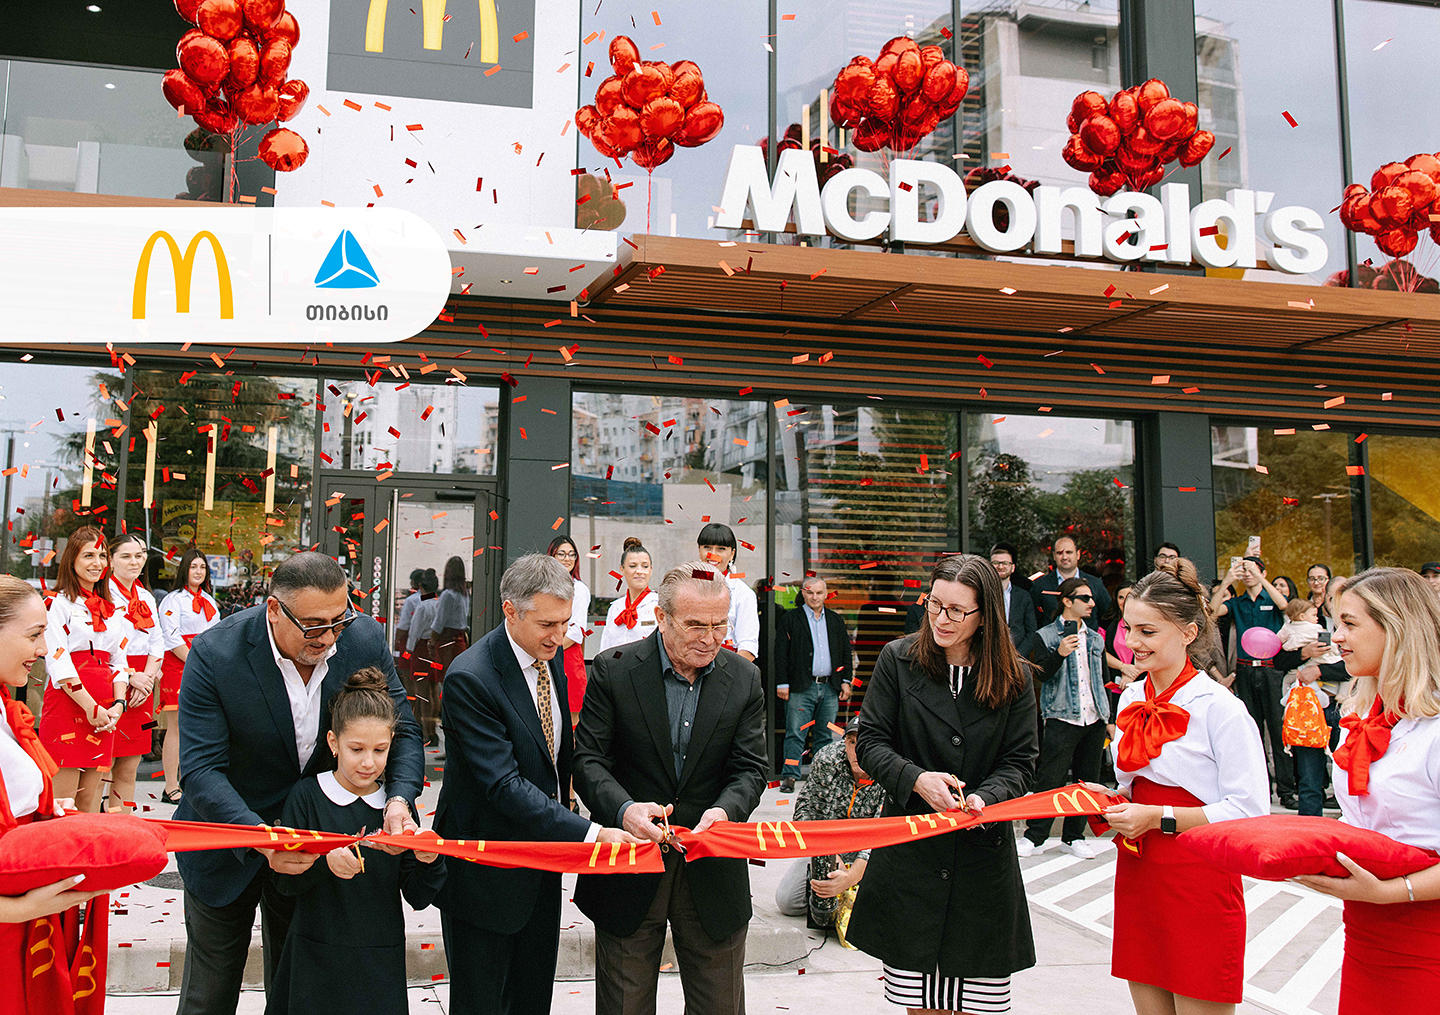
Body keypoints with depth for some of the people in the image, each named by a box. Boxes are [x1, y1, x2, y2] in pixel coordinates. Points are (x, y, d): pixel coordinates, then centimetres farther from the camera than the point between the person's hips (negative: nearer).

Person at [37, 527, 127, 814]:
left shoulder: (109, 609, 19)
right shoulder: (59, 603, 0)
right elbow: (58, 663, -10)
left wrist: (118, 704, 0)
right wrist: (91, 707, -14)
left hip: (103, 712, 6)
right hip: (67, 702, -6)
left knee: (89, 802, 7)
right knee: (62, 804, -7)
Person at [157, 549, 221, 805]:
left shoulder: (209, 600, 18)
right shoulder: (173, 600, -3)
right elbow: (172, 639, -11)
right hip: (178, 668, -6)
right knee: (176, 728, -6)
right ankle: (171, 789, -3)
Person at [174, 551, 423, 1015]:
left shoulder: (366, 640, -16)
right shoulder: (214, 655, -25)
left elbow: (403, 729, -8)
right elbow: (200, 770, -26)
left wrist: (399, 799, -28)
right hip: (229, 844, -2)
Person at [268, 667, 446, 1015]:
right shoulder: (307, 795, -5)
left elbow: (417, 898, 1)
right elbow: (284, 883, -7)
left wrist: (428, 862, -19)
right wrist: (323, 861, -25)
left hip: (381, 960, 2)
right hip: (317, 960, -1)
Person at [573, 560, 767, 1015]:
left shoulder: (744, 679, 0)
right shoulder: (613, 671, -7)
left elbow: (750, 769, -2)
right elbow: (589, 759, -9)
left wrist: (725, 810, -24)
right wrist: (625, 809, -28)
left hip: (713, 874, 2)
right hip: (630, 870, -2)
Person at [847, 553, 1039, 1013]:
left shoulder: (1012, 679, 0)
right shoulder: (899, 659, -1)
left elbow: (1020, 763, 2)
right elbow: (870, 742, 0)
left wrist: (984, 797, -17)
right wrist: (916, 780, -16)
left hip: (982, 854, 1)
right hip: (911, 850, 0)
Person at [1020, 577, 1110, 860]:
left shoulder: (1096, 639, 16)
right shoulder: (1047, 636, -2)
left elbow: (1102, 679, 22)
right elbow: (1039, 675, -11)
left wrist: (1108, 717, 18)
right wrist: (1059, 653, -26)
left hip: (1094, 720, 6)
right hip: (1062, 719, -6)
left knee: (1088, 781, 8)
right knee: (1050, 779, -6)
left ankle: (1073, 837, 20)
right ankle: (1034, 836, 5)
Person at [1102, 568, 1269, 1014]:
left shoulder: (1220, 708, -12)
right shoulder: (1132, 698, 10)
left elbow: (1251, 810, -16)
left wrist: (1160, 818, -19)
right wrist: (1110, 801, 1)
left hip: (1199, 881, -6)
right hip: (1137, 876, 7)